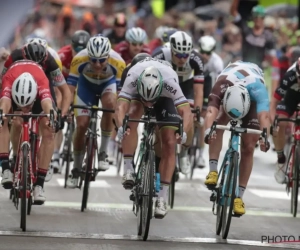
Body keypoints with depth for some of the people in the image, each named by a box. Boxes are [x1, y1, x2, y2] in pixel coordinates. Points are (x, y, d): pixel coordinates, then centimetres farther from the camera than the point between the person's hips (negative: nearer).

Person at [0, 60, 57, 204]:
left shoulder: (41, 81, -44)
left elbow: (46, 102, -60)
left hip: (39, 92, -1)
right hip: (14, 90, 1)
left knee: (48, 133, -19)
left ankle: (39, 184, -16)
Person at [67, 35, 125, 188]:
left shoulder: (118, 63, -36)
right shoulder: (79, 60, -36)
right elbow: (70, 87, -31)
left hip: (108, 83, -1)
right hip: (86, 84, 1)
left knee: (110, 103, -33)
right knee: (81, 125, -7)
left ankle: (103, 152, -19)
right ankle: (76, 169, 14)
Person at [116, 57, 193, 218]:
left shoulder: (170, 82, -41)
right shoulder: (132, 79, -41)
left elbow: (187, 112, -45)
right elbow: (120, 107, -49)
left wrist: (183, 132, -63)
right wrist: (120, 127, -68)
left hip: (164, 97, 0)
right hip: (137, 93, 0)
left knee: (169, 144, -11)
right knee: (132, 116, -33)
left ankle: (163, 197, -3)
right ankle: (128, 170, -25)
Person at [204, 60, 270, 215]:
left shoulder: (257, 88, -45)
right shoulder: (220, 87, -42)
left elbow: (264, 115, -57)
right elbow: (211, 111, -56)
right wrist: (208, 130, -75)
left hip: (253, 98, -1)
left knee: (248, 147, -7)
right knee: (219, 122, -30)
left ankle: (239, 196, 0)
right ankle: (213, 170, -26)